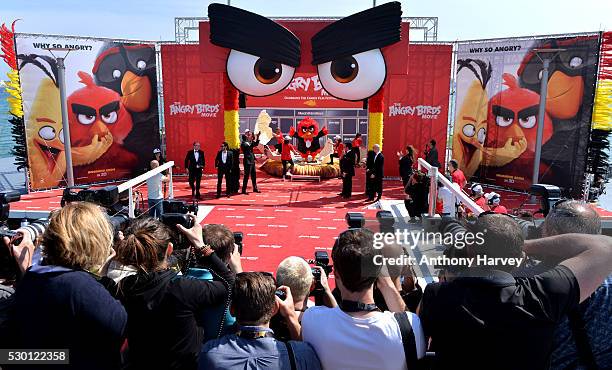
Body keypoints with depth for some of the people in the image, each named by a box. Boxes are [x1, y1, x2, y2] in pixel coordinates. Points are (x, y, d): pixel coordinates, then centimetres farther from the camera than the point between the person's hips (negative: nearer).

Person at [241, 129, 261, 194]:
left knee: (253, 175, 15)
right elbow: (249, 146, -27)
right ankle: (244, 190, -1)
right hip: (247, 162, -9)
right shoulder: (244, 143, -11)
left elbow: (256, 144, 19)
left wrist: (257, 137, 7)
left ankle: (255, 188, 25)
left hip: (252, 161, 9)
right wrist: (254, 140, -31)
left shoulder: (249, 142, 13)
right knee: (246, 176, -6)